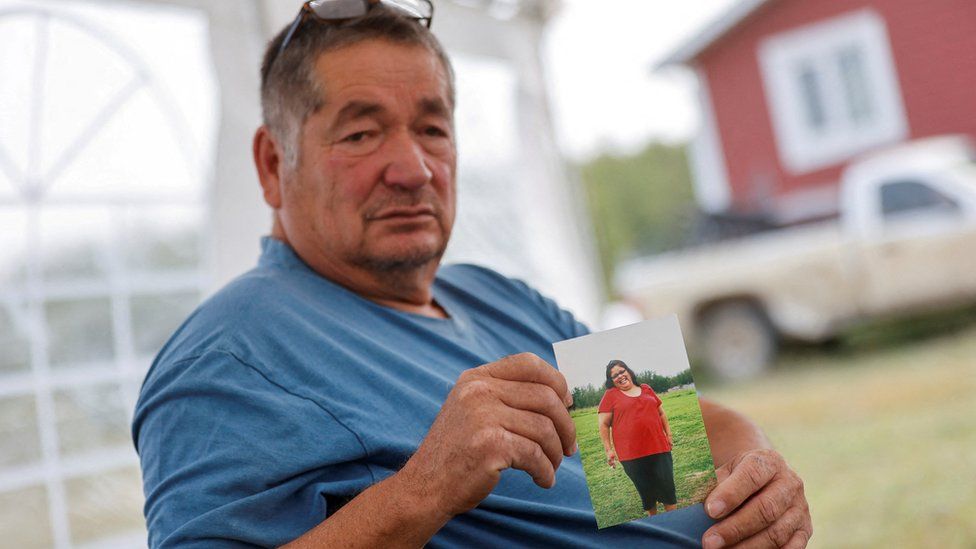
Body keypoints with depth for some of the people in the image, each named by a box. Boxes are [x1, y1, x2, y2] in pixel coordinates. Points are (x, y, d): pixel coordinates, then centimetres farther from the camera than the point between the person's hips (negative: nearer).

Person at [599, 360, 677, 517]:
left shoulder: (646, 389, 13)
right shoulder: (611, 395, 1)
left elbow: (661, 412, 22)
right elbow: (603, 424, 0)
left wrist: (668, 435, 15)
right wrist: (609, 450, -4)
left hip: (658, 447, 3)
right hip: (632, 454, -3)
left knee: (667, 485, 2)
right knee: (646, 491, 6)